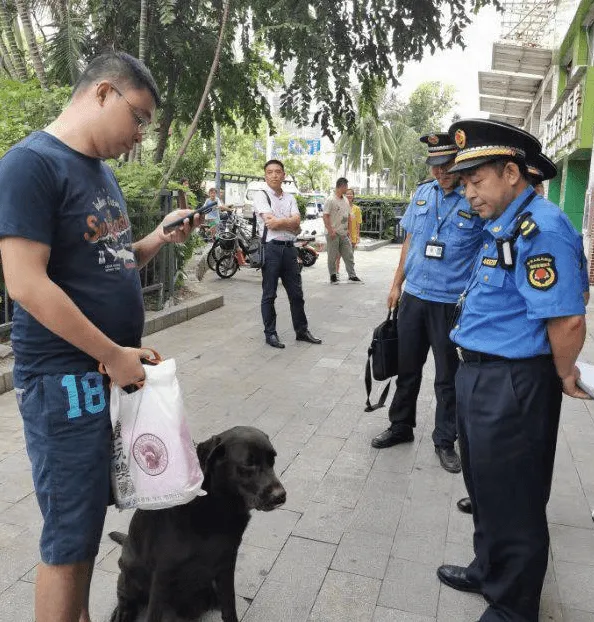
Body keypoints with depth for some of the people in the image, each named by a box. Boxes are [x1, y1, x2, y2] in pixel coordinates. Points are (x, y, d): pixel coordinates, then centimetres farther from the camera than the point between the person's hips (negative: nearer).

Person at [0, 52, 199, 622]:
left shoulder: (100, 169, 13)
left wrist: (160, 239, 2)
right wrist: (113, 355, -18)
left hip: (114, 371, 9)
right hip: (63, 382, -8)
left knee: (89, 517, 20)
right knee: (69, 540, 5)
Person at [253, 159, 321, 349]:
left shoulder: (290, 198, 14)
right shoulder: (261, 196, -2)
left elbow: (296, 222, -1)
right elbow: (270, 222, -15)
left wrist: (279, 222, -15)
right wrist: (290, 224, -5)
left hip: (289, 248, 5)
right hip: (270, 248, -5)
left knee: (296, 293, 11)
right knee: (269, 295, 4)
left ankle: (301, 331, 23)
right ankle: (270, 334, 14)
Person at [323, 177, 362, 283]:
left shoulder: (346, 200, 13)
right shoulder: (330, 200, -10)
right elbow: (325, 216, -14)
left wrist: (348, 229, 12)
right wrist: (331, 231, -19)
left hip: (344, 234, 7)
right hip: (333, 234, -7)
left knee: (349, 255, 7)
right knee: (332, 256, 2)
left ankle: (352, 275, 12)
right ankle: (333, 275, 12)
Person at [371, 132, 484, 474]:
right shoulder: (423, 193, 4)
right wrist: (397, 284, 12)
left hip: (452, 303, -4)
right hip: (413, 296, 5)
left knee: (448, 376, 9)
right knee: (407, 367, 16)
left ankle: (445, 441, 26)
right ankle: (401, 427, 34)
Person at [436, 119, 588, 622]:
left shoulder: (540, 229, -22)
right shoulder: (503, 225, 10)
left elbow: (568, 319, -27)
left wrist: (564, 376, -12)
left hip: (511, 387, -10)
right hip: (479, 376, 10)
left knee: (511, 504, 9)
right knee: (484, 487, 25)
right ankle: (489, 571, 48)